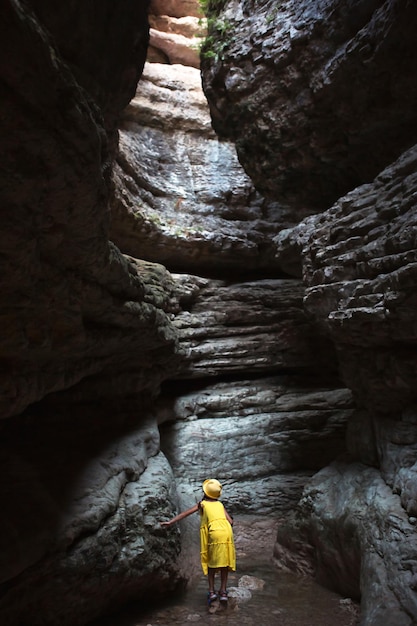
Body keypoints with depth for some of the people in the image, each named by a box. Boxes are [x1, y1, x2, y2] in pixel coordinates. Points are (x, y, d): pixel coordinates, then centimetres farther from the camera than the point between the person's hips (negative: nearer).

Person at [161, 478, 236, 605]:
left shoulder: (202, 503, 14)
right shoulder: (220, 504, 22)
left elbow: (186, 513, 10)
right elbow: (230, 521, 15)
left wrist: (170, 522, 11)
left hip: (214, 533, -3)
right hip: (227, 532, 3)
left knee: (212, 562, 14)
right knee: (224, 562, 15)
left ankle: (211, 591, 12)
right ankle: (223, 591, 19)